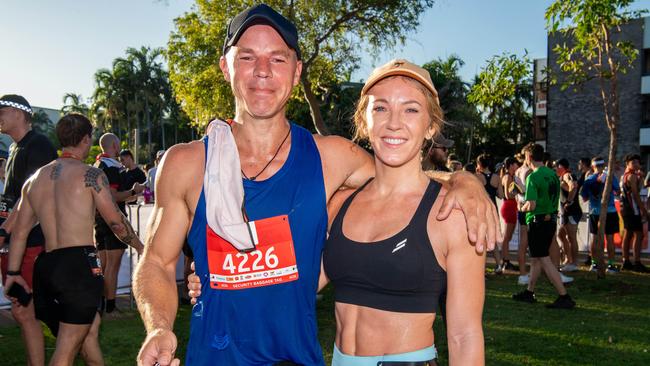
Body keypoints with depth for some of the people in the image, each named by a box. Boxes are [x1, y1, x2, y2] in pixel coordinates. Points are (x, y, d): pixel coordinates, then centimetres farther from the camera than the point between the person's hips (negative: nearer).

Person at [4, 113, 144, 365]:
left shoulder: (35, 179, 14)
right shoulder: (90, 175, -5)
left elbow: (20, 231, 14)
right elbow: (116, 222, -4)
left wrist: (13, 272, 20)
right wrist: (141, 248, 10)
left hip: (45, 265, 7)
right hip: (80, 262, -7)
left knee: (90, 325, 23)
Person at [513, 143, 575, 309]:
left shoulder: (533, 177, -18)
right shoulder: (553, 174, 8)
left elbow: (531, 205, -24)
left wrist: (522, 208, -3)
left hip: (537, 222, -9)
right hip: (551, 220, 9)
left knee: (545, 261, -3)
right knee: (536, 258, 17)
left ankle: (564, 297, -4)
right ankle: (529, 292, 27)